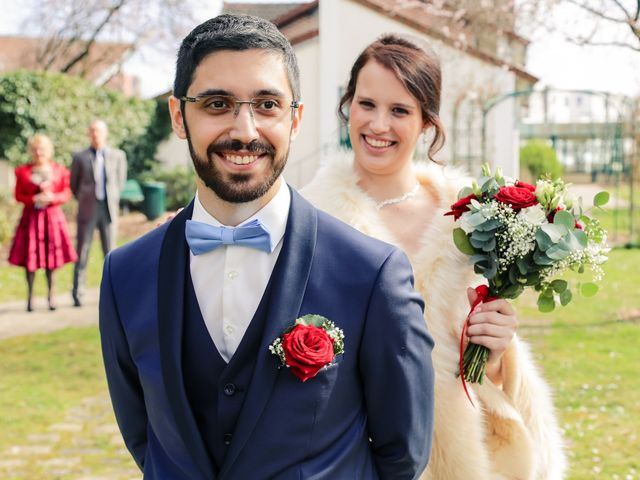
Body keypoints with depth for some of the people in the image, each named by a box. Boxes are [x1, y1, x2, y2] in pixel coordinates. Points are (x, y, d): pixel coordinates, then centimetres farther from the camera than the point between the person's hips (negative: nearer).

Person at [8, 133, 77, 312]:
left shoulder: (59, 170, 4)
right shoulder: (23, 172, 3)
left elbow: (67, 193, 4)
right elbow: (18, 195, 3)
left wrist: (52, 197, -14)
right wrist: (34, 199, -14)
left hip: (52, 215, 1)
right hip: (31, 216, 0)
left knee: (52, 256, 1)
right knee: (30, 256, -2)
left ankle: (51, 295, 11)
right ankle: (30, 296, 6)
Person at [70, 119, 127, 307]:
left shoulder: (117, 156, 6)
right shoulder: (80, 157, 3)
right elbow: (74, 184, 13)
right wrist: (84, 200, 12)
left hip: (109, 210, 1)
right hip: (87, 211, -1)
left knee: (110, 252, 3)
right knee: (82, 252, -1)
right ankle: (77, 294, 3)